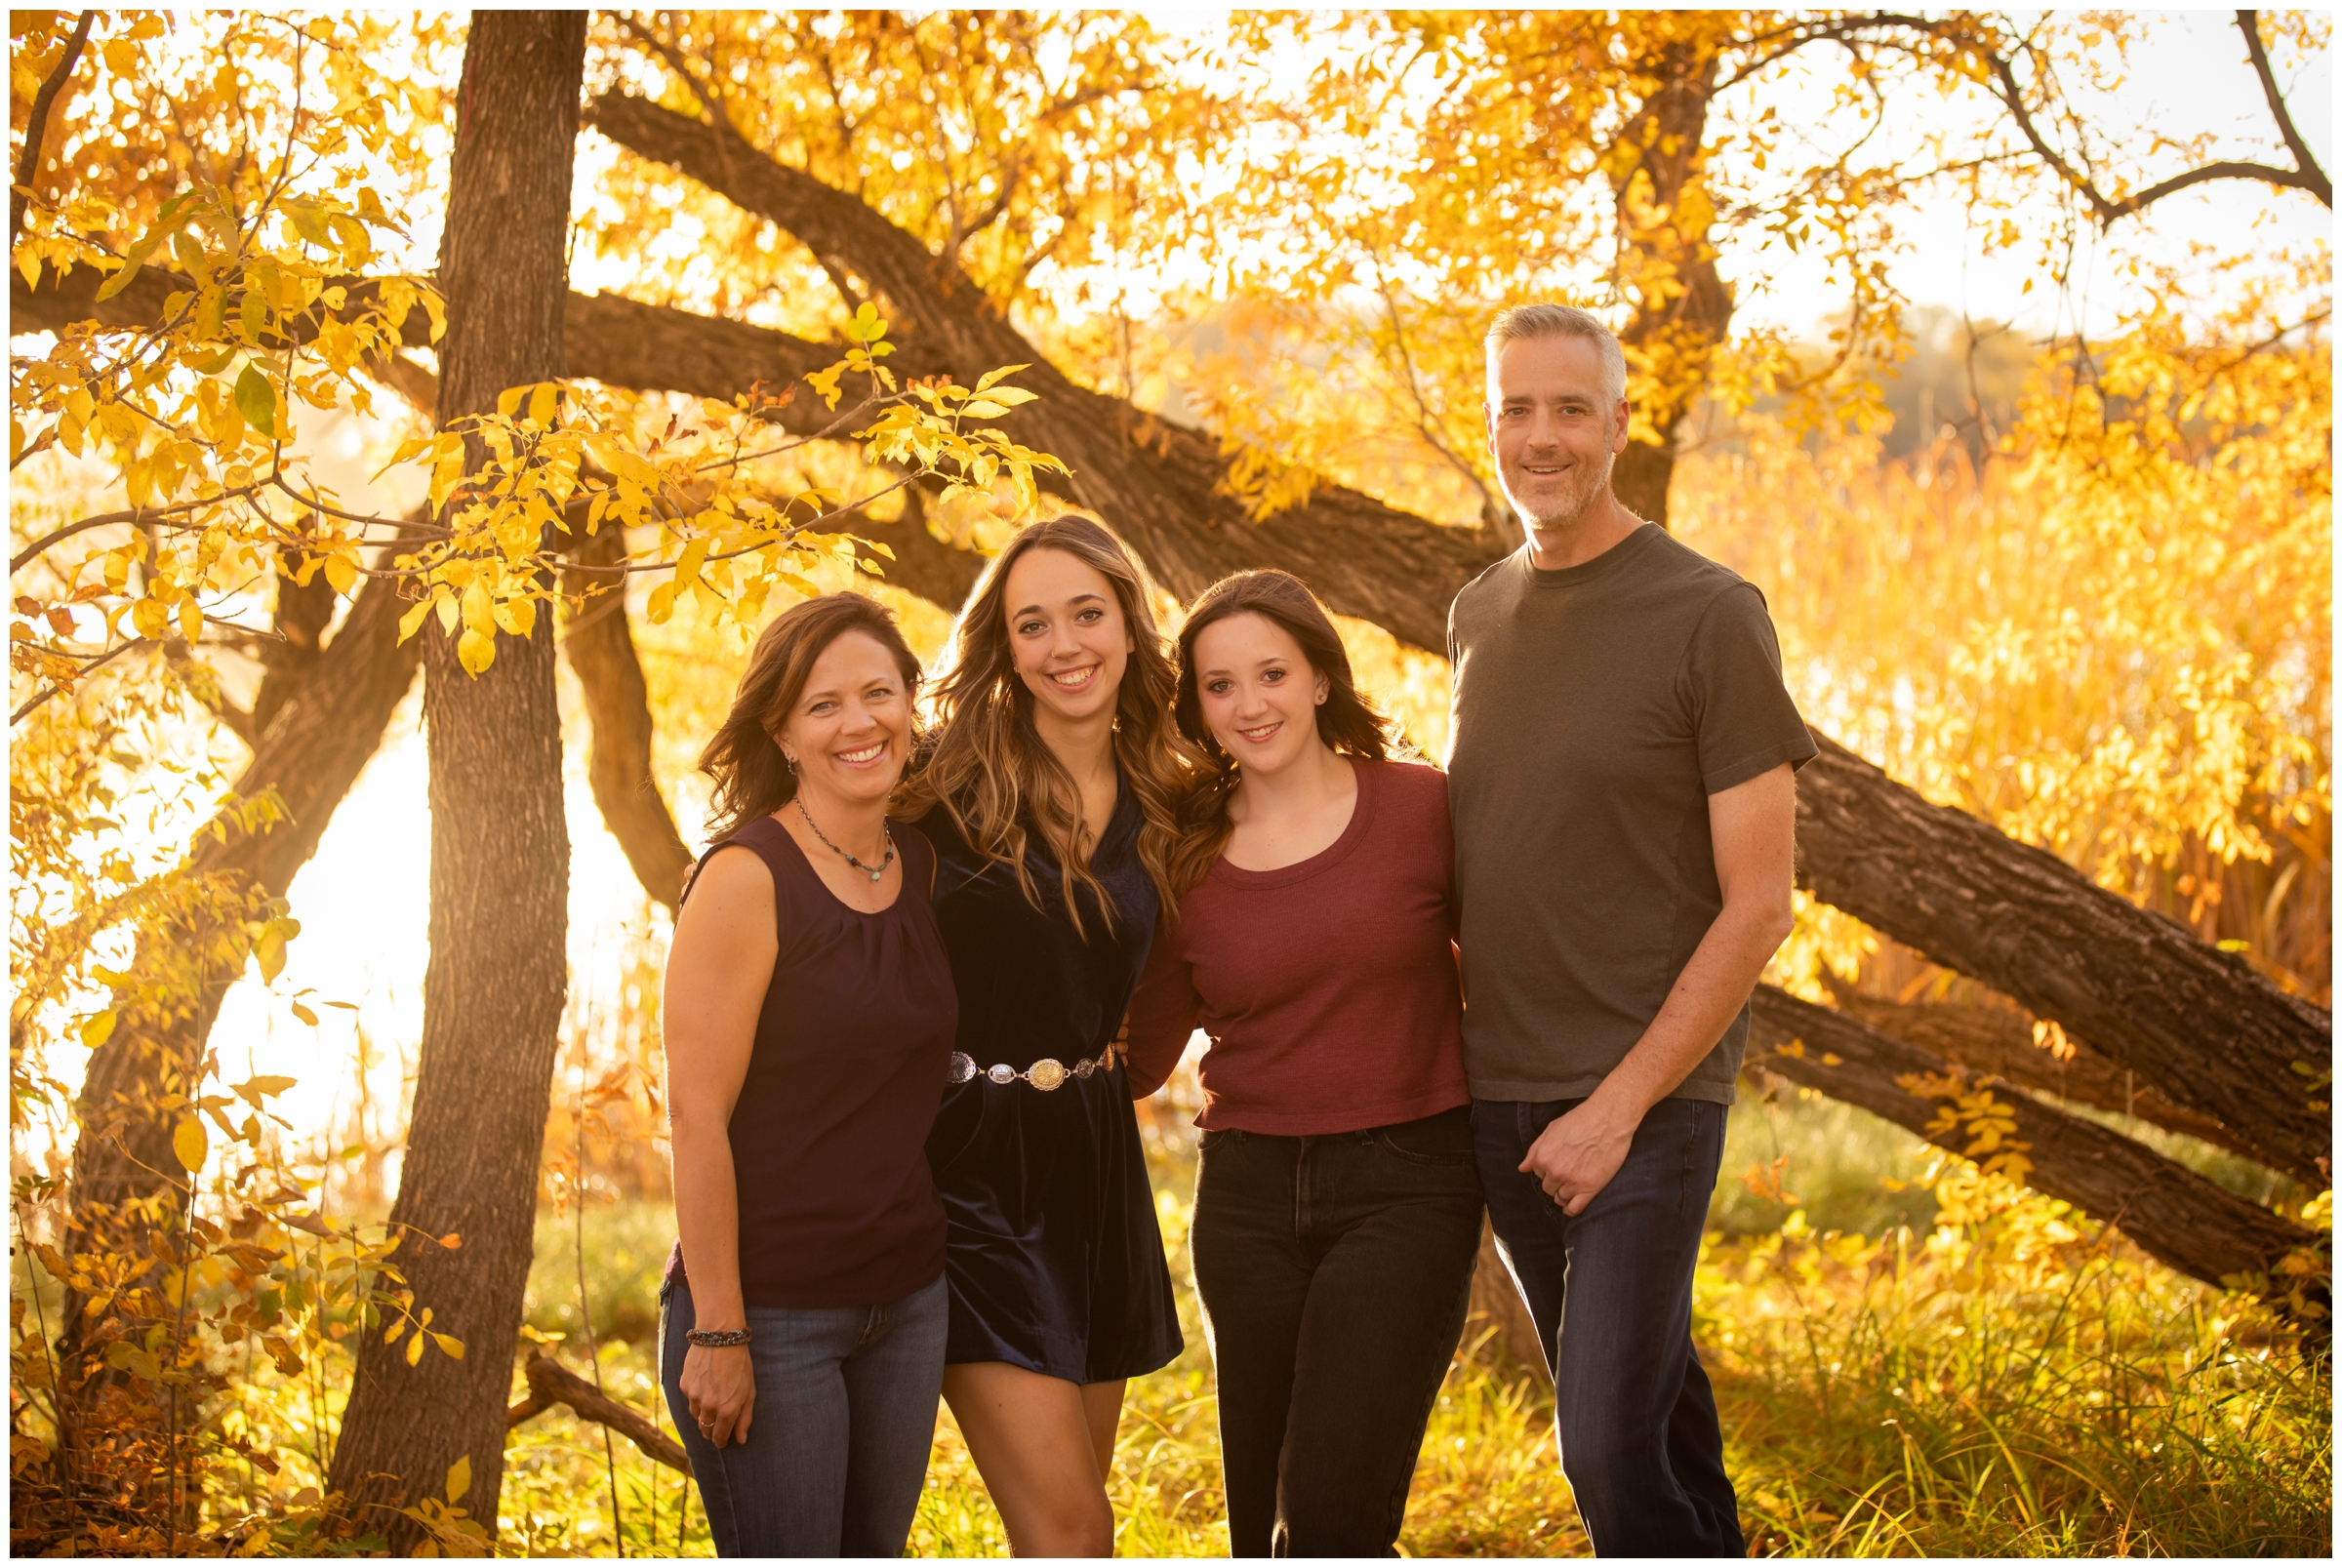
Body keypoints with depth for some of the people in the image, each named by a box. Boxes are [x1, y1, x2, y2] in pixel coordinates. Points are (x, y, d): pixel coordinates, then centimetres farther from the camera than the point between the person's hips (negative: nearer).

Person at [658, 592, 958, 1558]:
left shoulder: (921, 865, 7)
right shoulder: (747, 878, -13)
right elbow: (696, 1114, -15)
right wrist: (717, 1332, -17)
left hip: (906, 1298, 7)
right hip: (769, 1312, -7)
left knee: (875, 1550, 13)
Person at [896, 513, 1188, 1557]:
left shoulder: (1161, 804, 6)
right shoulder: (953, 784, -10)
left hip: (1091, 1157, 6)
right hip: (969, 1163, -6)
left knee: (1069, 1518, 12)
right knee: (1069, 1529, -11)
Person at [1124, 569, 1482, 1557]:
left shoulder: (1422, 809, -3)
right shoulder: (1185, 863, 5)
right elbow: (1140, 1059, 14)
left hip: (1405, 1188, -3)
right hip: (1248, 1198, 4)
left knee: (1327, 1522, -16)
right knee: (1262, 1537, 9)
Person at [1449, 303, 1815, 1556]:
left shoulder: (1708, 617, -8)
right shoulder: (1478, 615, 10)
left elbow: (1757, 904, -10)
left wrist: (1622, 1102, -15)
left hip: (1644, 1099, -6)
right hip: (1497, 1098, 6)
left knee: (1610, 1443, -12)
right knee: (1645, 1397, 15)